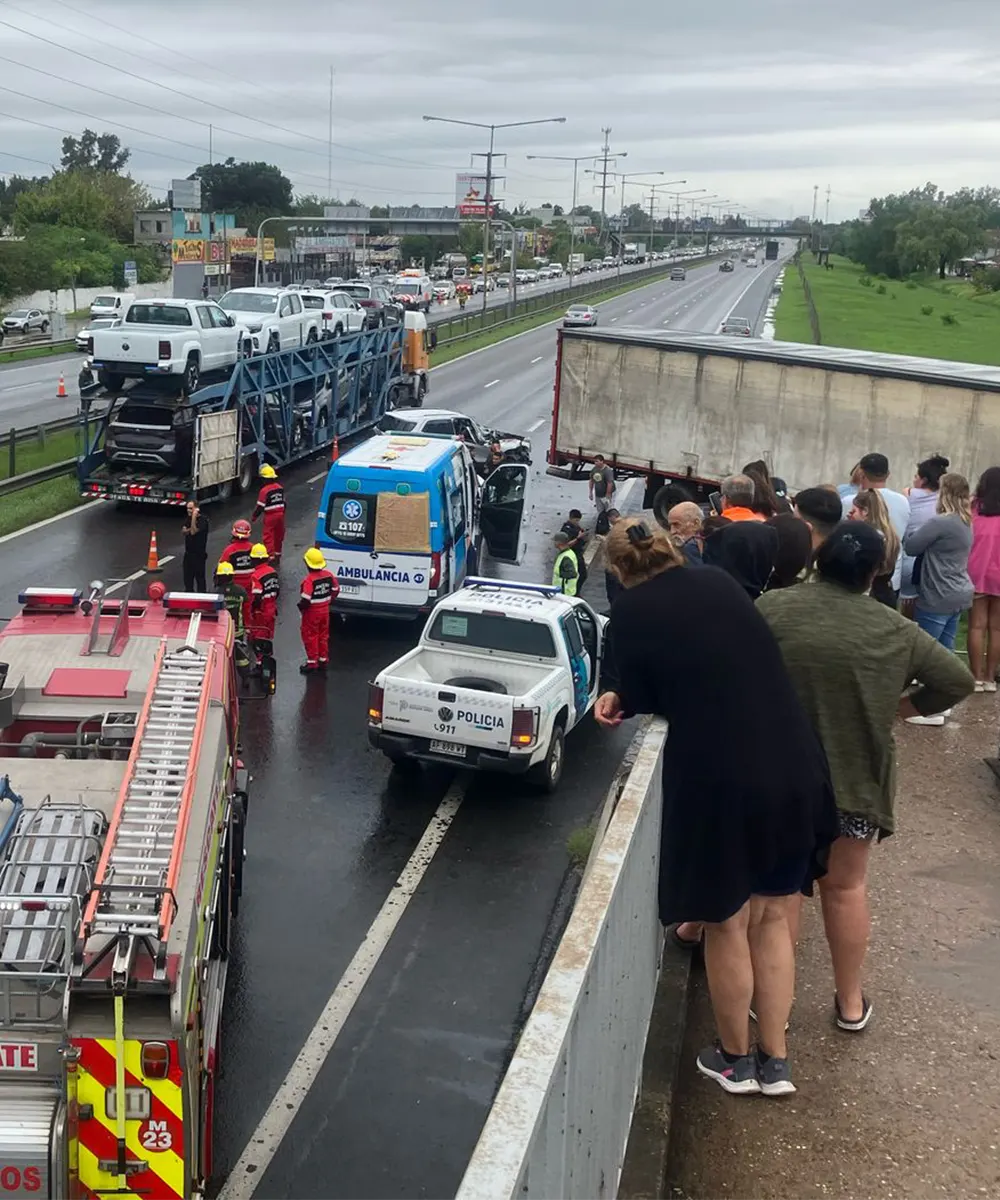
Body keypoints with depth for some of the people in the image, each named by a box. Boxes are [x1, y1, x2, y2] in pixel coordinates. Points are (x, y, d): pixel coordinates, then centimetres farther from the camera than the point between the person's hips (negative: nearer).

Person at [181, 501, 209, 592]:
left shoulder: (203, 519, -15)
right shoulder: (189, 518, 10)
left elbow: (193, 531, -24)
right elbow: (183, 531, 7)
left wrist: (194, 516, -25)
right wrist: (190, 529, -13)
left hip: (199, 554, -8)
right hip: (188, 552, 8)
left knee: (199, 576, -3)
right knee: (187, 576, 16)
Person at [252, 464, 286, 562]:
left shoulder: (264, 490, -18)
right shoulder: (280, 488, 3)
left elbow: (260, 506, -15)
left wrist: (254, 516, -2)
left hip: (270, 516, -7)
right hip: (280, 514, 7)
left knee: (268, 536, 1)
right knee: (279, 535, 17)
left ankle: (271, 556, -4)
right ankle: (277, 554, 30)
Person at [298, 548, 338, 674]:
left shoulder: (309, 579, -27)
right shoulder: (329, 575, -6)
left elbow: (306, 599, -27)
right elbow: (335, 590, 6)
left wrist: (301, 607, -7)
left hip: (312, 611, -6)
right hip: (325, 610, 6)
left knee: (310, 636, 9)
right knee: (323, 635, 19)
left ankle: (312, 662, 15)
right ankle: (323, 660, 30)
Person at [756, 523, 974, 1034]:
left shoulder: (772, 608, -10)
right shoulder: (893, 629, -5)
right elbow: (957, 680, -1)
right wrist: (899, 709, 7)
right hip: (857, 778, 1)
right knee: (845, 887, 17)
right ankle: (850, 1001, 28)